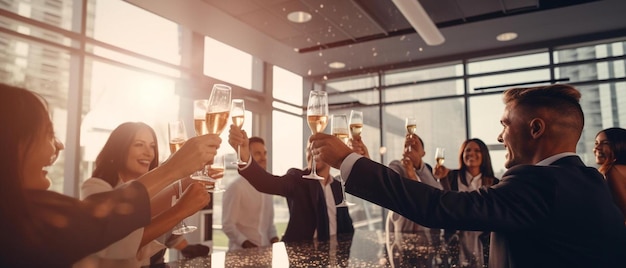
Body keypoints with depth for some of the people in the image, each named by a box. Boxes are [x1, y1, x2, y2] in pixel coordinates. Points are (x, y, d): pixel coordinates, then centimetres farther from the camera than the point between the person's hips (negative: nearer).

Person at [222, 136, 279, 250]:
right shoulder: (236, 187, -11)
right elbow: (227, 225, -12)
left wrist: (274, 239, -1)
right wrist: (246, 244, -19)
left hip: (265, 249, 6)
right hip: (242, 251, -5)